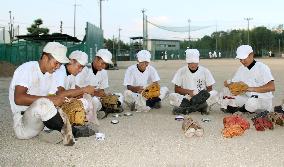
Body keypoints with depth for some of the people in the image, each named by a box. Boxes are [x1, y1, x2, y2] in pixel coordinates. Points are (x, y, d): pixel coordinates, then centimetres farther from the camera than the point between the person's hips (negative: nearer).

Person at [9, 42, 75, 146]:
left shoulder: (50, 75, 14)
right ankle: (69, 132, -22)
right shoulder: (27, 69, -10)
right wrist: (50, 99, -28)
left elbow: (53, 96, 5)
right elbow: (18, 98, -24)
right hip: (22, 125, -8)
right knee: (43, 103, -36)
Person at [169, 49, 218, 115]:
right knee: (172, 96, -29)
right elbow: (176, 89, 2)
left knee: (214, 94, -27)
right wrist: (188, 91, -14)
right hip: (185, 99, 0)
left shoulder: (205, 71, 3)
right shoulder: (181, 71, 2)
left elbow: (210, 88, 5)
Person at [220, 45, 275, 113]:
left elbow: (272, 87, -25)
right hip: (247, 98, 6)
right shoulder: (241, 69, 8)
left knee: (252, 103, -38)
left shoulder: (262, 67, -14)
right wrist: (228, 84, -14)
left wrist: (252, 89, -33)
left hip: (263, 100, -5)